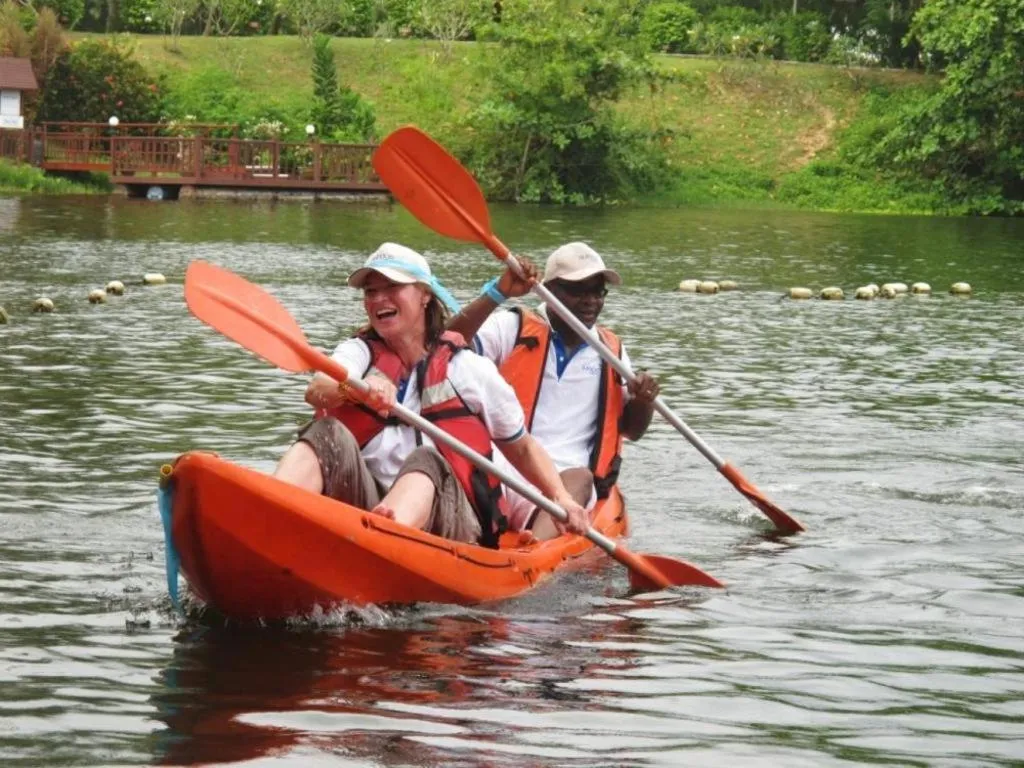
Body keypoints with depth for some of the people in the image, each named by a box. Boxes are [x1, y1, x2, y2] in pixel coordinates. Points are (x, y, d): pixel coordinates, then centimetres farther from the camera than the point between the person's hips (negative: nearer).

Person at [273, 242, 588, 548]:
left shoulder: (468, 369, 11)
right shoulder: (359, 352, 15)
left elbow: (522, 448, 19)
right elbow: (316, 390, -9)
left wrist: (561, 497, 2)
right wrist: (354, 389, -33)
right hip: (363, 502, 2)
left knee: (425, 460, -33)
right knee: (328, 434, -24)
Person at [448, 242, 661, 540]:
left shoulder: (610, 351, 23)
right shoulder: (513, 328, 10)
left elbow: (632, 430, 28)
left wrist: (643, 399, 4)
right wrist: (498, 293, -16)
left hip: (568, 479, 2)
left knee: (579, 479, -36)